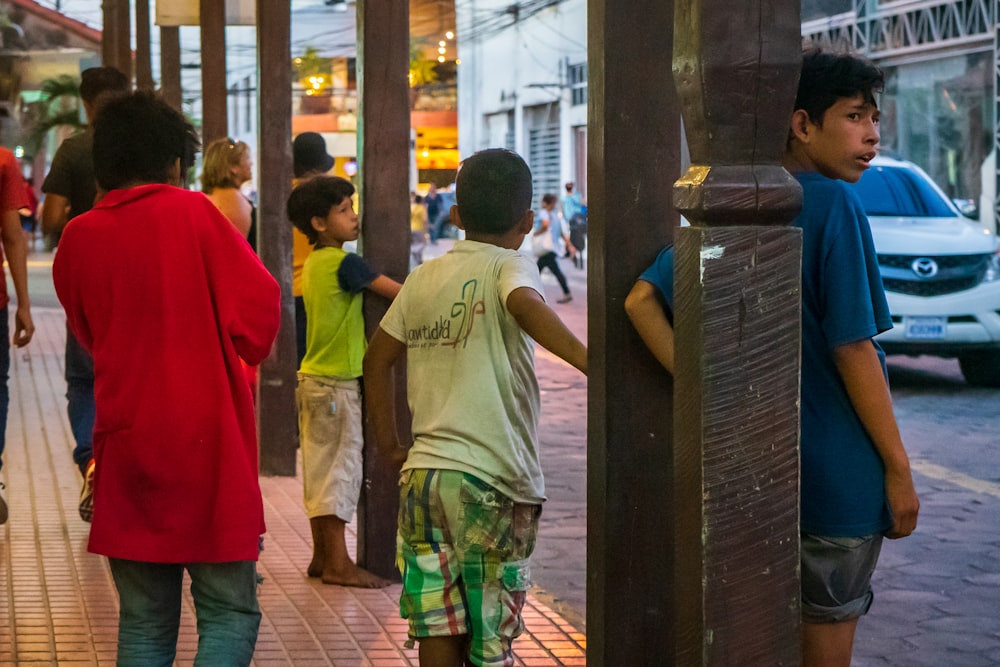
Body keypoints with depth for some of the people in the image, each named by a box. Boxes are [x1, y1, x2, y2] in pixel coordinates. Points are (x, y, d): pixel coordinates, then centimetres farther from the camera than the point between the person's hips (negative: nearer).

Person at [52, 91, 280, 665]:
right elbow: (258, 307, -10)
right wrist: (239, 353, 10)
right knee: (229, 611, 2)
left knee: (144, 621, 10)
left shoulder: (79, 237, 5)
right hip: (208, 438, -4)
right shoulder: (193, 214, -6)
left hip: (127, 440, 4)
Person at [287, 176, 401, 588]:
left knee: (319, 469, 12)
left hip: (313, 378, 9)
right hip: (337, 383, -9)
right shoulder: (345, 263, -16)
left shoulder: (313, 263, 11)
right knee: (340, 467, -4)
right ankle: (337, 564, 0)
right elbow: (399, 293, -16)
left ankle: (321, 557, 18)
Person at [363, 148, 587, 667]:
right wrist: (589, 362, -39)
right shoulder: (508, 268, -5)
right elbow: (526, 305, -28)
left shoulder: (423, 278, 12)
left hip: (424, 471, 5)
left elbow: (377, 358, 18)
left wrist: (388, 442, 25)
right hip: (492, 479, -5)